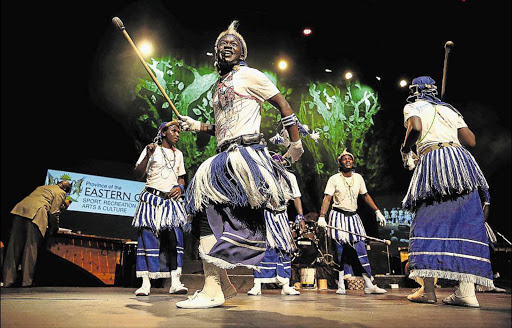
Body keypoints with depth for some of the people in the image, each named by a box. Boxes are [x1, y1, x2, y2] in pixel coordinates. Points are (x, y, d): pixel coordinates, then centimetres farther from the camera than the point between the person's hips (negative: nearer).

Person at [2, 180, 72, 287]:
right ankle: (27, 281, -2)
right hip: (36, 213, -6)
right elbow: (54, 212, 3)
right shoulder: (61, 193, 12)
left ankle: (8, 280, 6)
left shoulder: (42, 187, 33)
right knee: (31, 247, -3)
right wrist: (54, 229, 15)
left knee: (14, 245, 6)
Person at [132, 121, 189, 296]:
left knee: (175, 239, -6)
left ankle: (175, 282, -5)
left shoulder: (178, 154, 18)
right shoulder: (152, 149, 4)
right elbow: (139, 175, -3)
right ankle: (145, 283, 0)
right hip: (152, 199, -4)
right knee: (147, 238, -5)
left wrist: (180, 187, 1)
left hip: (172, 200, 4)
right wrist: (148, 155, -16)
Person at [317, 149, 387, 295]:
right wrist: (322, 216, -23)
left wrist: (378, 212, 15)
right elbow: (327, 198, -11)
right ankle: (341, 286, 6)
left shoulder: (358, 178, 9)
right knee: (340, 251, -1)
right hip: (338, 217, -3)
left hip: (353, 217, 4)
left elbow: (366, 195, 18)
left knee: (361, 250, -1)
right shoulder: (334, 179, -3)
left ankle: (369, 285, 5)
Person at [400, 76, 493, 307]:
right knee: (464, 224, 3)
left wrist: (405, 150, 3)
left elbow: (415, 127, -12)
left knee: (428, 224, -3)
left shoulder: (413, 107, 12)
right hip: (461, 160, 5)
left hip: (432, 160, -4)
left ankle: (428, 290, -7)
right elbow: (471, 141, 17)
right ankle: (466, 290, -1)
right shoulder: (449, 109, 26)